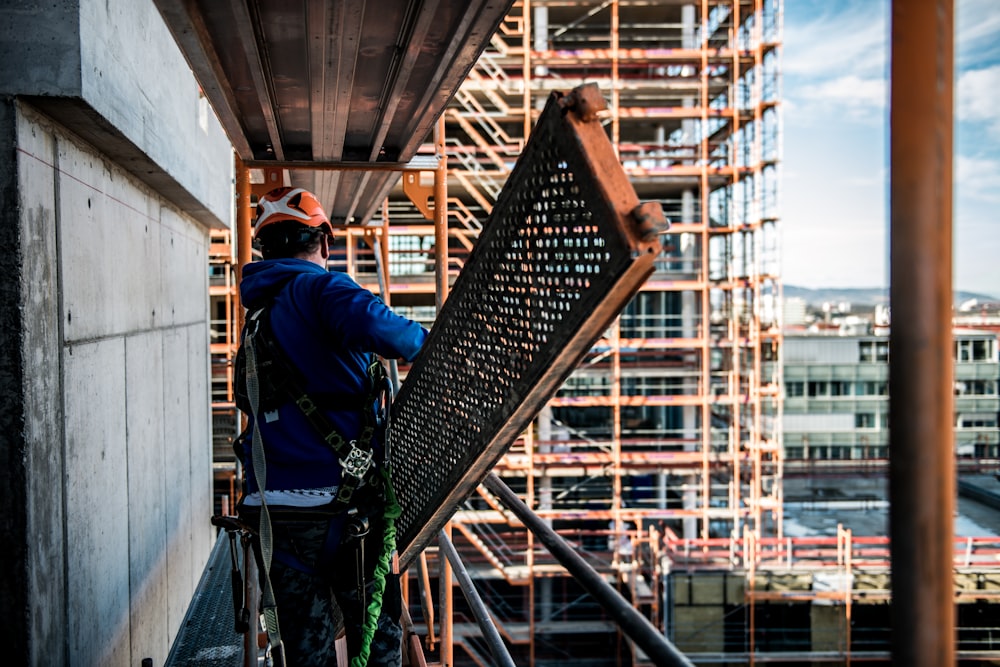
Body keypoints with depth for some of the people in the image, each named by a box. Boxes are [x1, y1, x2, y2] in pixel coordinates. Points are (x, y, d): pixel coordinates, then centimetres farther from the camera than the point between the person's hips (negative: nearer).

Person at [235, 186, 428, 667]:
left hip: (270, 511, 7)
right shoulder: (319, 288, -6)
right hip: (342, 503, -6)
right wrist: (424, 342, -9)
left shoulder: (257, 316, 17)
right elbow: (371, 325, -29)